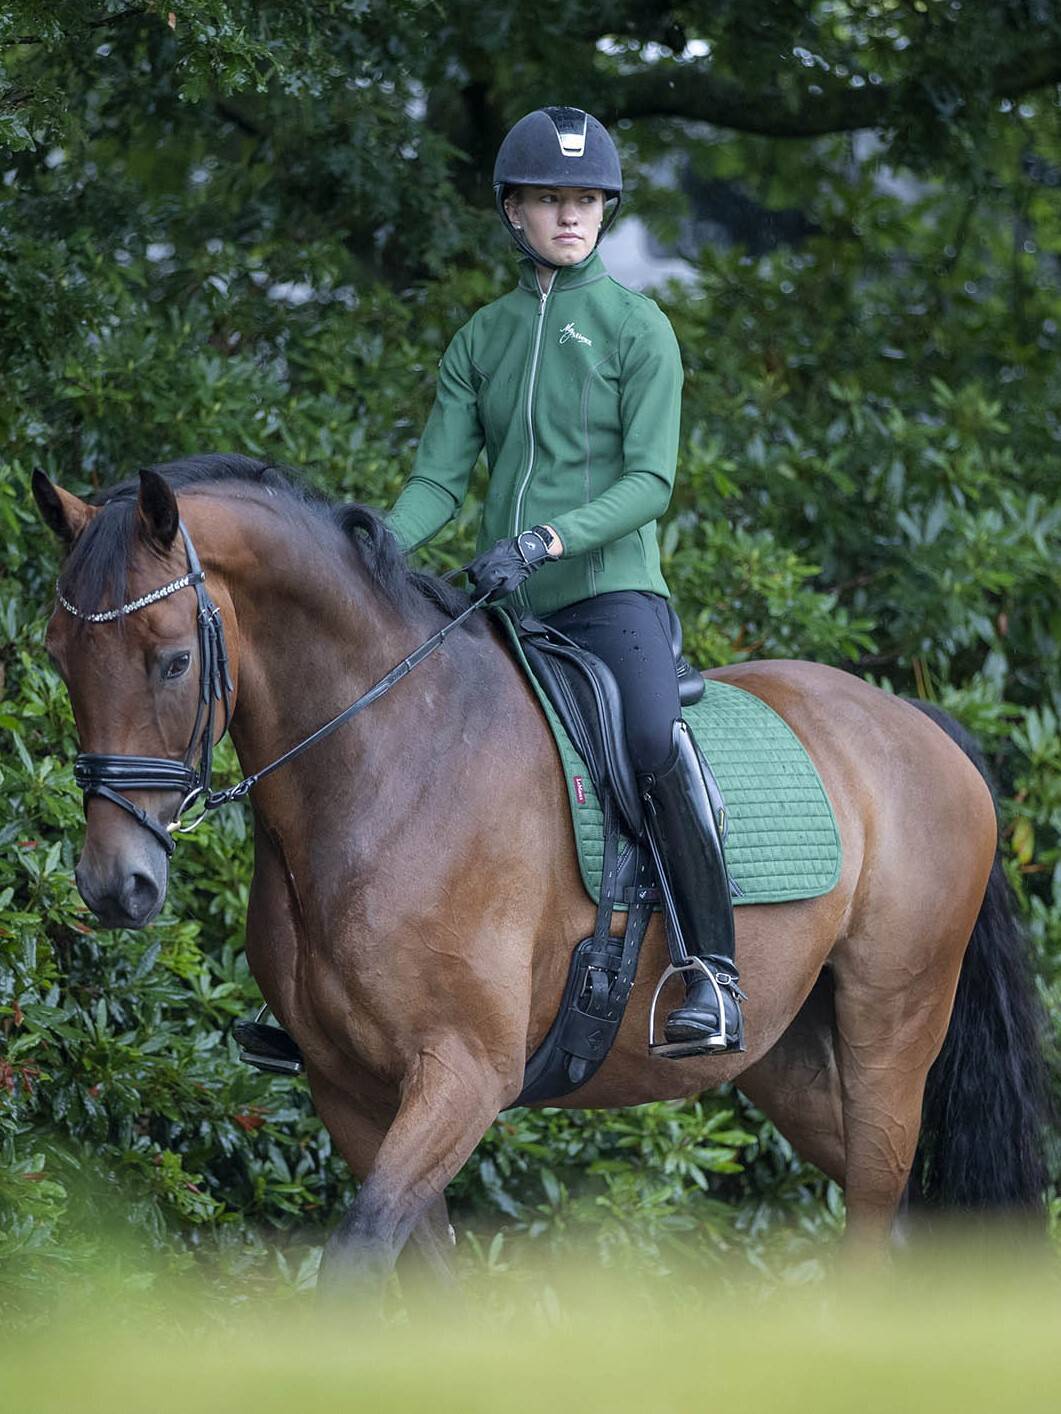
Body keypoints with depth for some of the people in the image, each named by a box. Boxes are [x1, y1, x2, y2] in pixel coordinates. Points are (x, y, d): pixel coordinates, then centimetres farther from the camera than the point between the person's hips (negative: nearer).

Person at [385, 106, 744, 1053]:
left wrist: (543, 542, -22)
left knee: (657, 742, -31)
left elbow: (650, 480, -8)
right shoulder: (484, 338, 13)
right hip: (502, 605, 5)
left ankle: (713, 978, -30)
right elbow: (439, 478, 7)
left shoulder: (638, 326, 0)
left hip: (610, 586, -5)